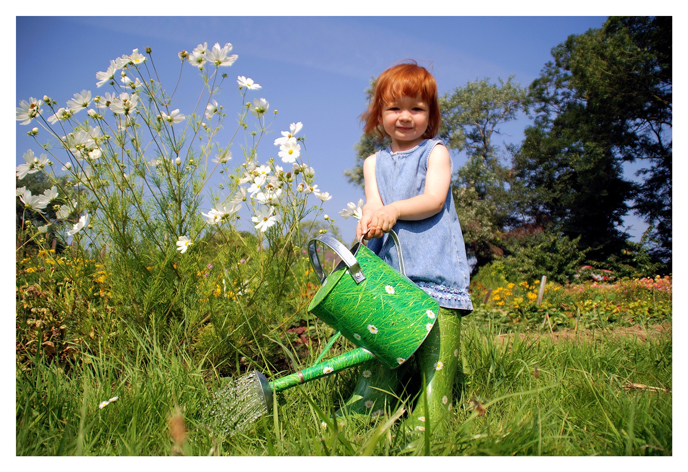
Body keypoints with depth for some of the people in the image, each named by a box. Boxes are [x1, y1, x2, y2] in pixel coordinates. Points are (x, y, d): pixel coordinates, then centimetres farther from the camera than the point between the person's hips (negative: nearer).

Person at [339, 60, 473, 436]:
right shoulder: (374, 163, 19)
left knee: (436, 354, -9)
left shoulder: (435, 153, 8)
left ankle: (428, 421, -3)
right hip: (387, 271, 3)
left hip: (434, 273, -3)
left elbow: (434, 199, -7)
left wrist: (394, 210, -25)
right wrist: (369, 221, -22)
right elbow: (373, 204, 4)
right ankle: (360, 415, 8)